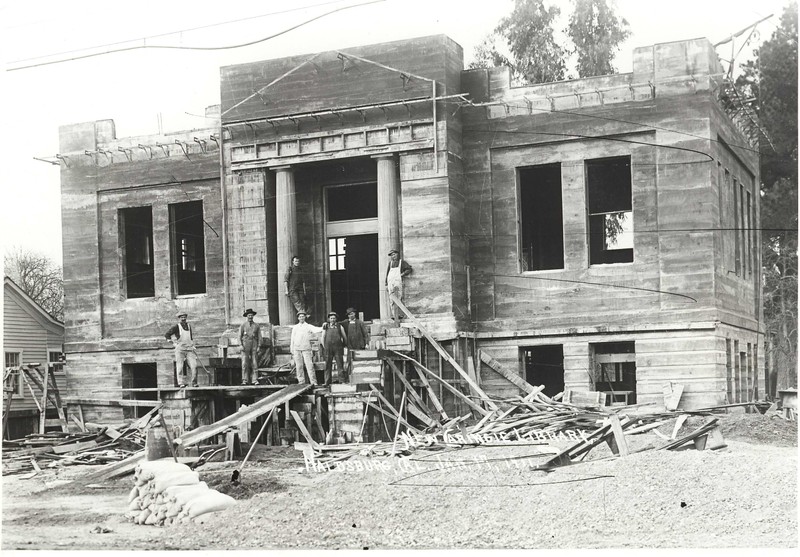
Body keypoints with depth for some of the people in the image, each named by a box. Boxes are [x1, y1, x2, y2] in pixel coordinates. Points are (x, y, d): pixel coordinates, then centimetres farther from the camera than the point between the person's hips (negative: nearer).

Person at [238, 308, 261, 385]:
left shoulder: (257, 326, 9)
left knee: (255, 363, -3)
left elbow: (259, 337, 8)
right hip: (245, 345, -1)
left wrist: (259, 347, -3)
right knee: (245, 363, -6)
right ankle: (245, 380, -6)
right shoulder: (243, 325, 5)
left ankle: (255, 380, -3)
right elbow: (239, 336, 3)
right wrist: (241, 346, -10)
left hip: (254, 346, 1)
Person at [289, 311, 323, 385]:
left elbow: (317, 329, -11)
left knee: (309, 365, -9)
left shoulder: (309, 326, 5)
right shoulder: (295, 327, 14)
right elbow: (292, 339, 15)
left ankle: (313, 382, -9)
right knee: (299, 366, 3)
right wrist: (292, 350, 11)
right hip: (297, 349, 3)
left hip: (306, 349, -3)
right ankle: (301, 381, 10)